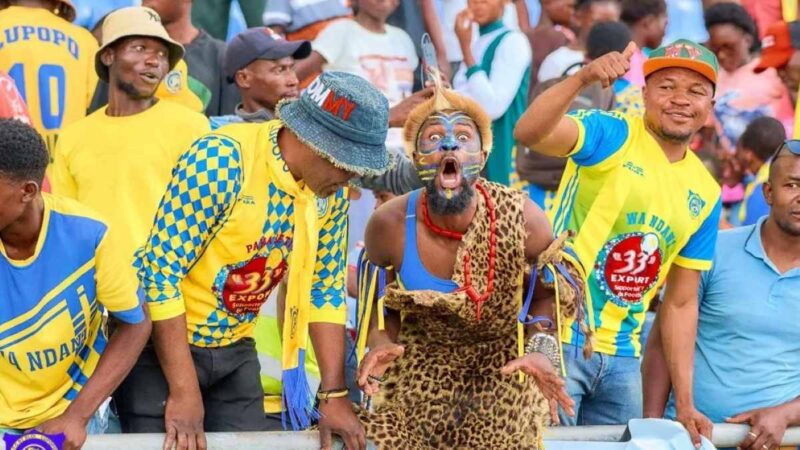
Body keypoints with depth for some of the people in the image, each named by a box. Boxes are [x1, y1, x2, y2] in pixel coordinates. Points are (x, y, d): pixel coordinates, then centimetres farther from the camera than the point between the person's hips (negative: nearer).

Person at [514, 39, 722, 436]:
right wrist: (583, 78, -42)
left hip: (622, 358, 6)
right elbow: (529, 133, -26)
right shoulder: (612, 136, -6)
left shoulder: (705, 194, 11)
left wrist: (685, 403, 10)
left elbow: (681, 303, 15)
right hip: (557, 340, -6)